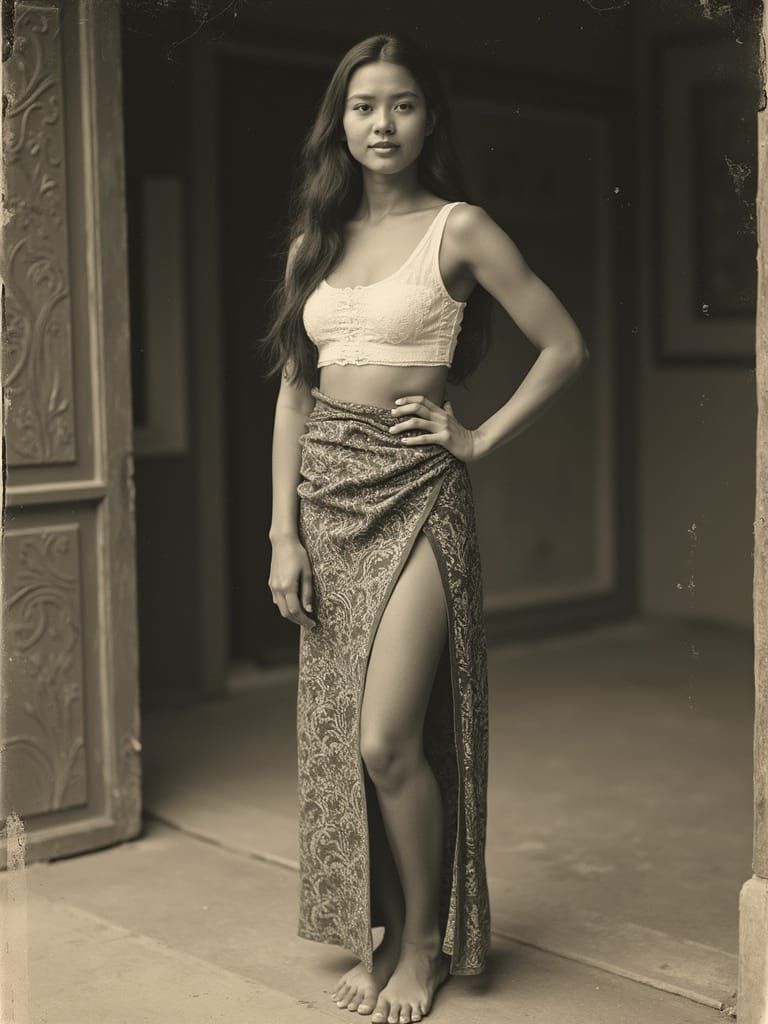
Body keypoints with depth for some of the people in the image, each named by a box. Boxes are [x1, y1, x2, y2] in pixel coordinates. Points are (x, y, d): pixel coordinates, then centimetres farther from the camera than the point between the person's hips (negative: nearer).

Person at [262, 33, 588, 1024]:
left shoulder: (458, 229, -2)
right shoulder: (316, 240, 11)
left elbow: (563, 344, 1)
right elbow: (293, 389, 10)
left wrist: (484, 437, -3)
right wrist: (284, 531, 3)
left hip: (416, 492, -5)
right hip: (327, 490, 5)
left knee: (388, 739, -10)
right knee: (340, 736, 9)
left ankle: (424, 943, 11)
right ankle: (375, 930, 24)